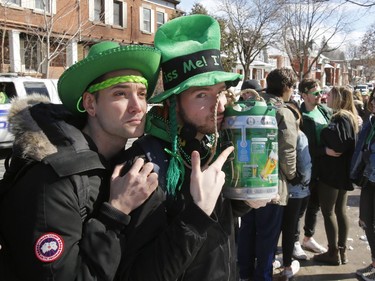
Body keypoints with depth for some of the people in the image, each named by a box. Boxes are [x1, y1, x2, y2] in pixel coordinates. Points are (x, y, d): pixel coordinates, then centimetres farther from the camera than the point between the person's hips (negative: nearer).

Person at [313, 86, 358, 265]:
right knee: (340, 210, 14)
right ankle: (342, 251, 22)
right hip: (343, 171, 9)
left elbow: (335, 148, -26)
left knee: (328, 211, 0)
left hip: (332, 171, -9)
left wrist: (322, 150, -9)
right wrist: (329, 149, 4)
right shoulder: (350, 117, 12)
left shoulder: (339, 119, -18)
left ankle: (333, 253, 7)